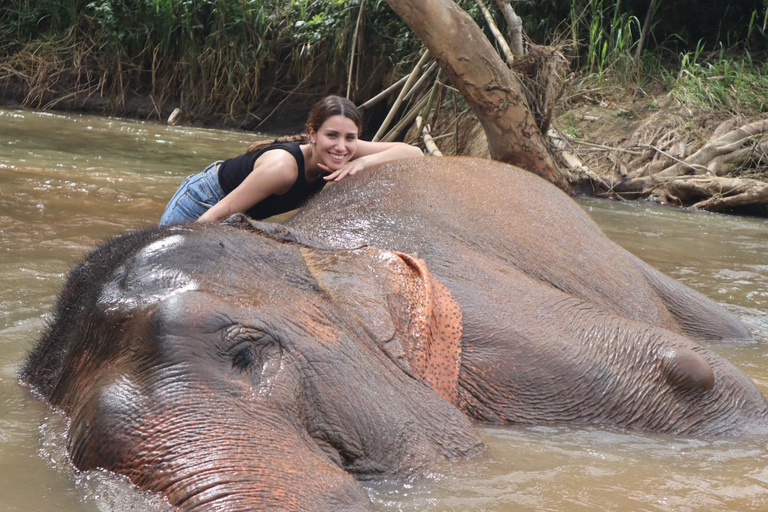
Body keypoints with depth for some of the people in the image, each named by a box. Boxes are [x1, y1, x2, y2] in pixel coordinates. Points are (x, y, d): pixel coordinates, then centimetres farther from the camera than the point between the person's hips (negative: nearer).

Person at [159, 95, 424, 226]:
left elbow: (413, 152, -22)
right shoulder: (284, 165, -39)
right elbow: (218, 214, -35)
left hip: (242, 217, 7)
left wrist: (364, 161, -38)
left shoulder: (340, 153, -21)